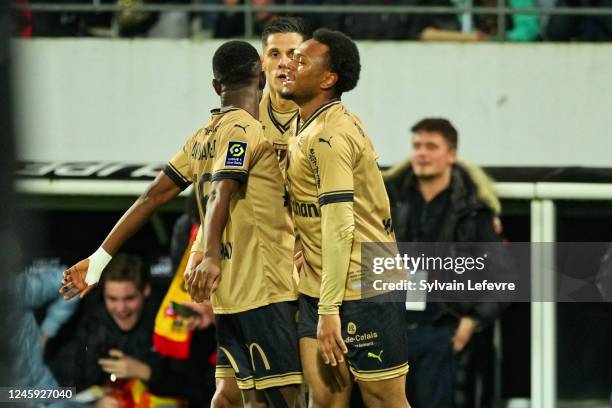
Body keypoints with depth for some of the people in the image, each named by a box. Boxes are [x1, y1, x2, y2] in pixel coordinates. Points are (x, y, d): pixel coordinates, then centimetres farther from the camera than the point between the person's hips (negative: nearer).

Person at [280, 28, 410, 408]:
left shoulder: (329, 137, -19)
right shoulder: (306, 127, 11)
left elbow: (339, 228, -24)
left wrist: (329, 310, -26)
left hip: (361, 290, -9)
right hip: (318, 290, 9)